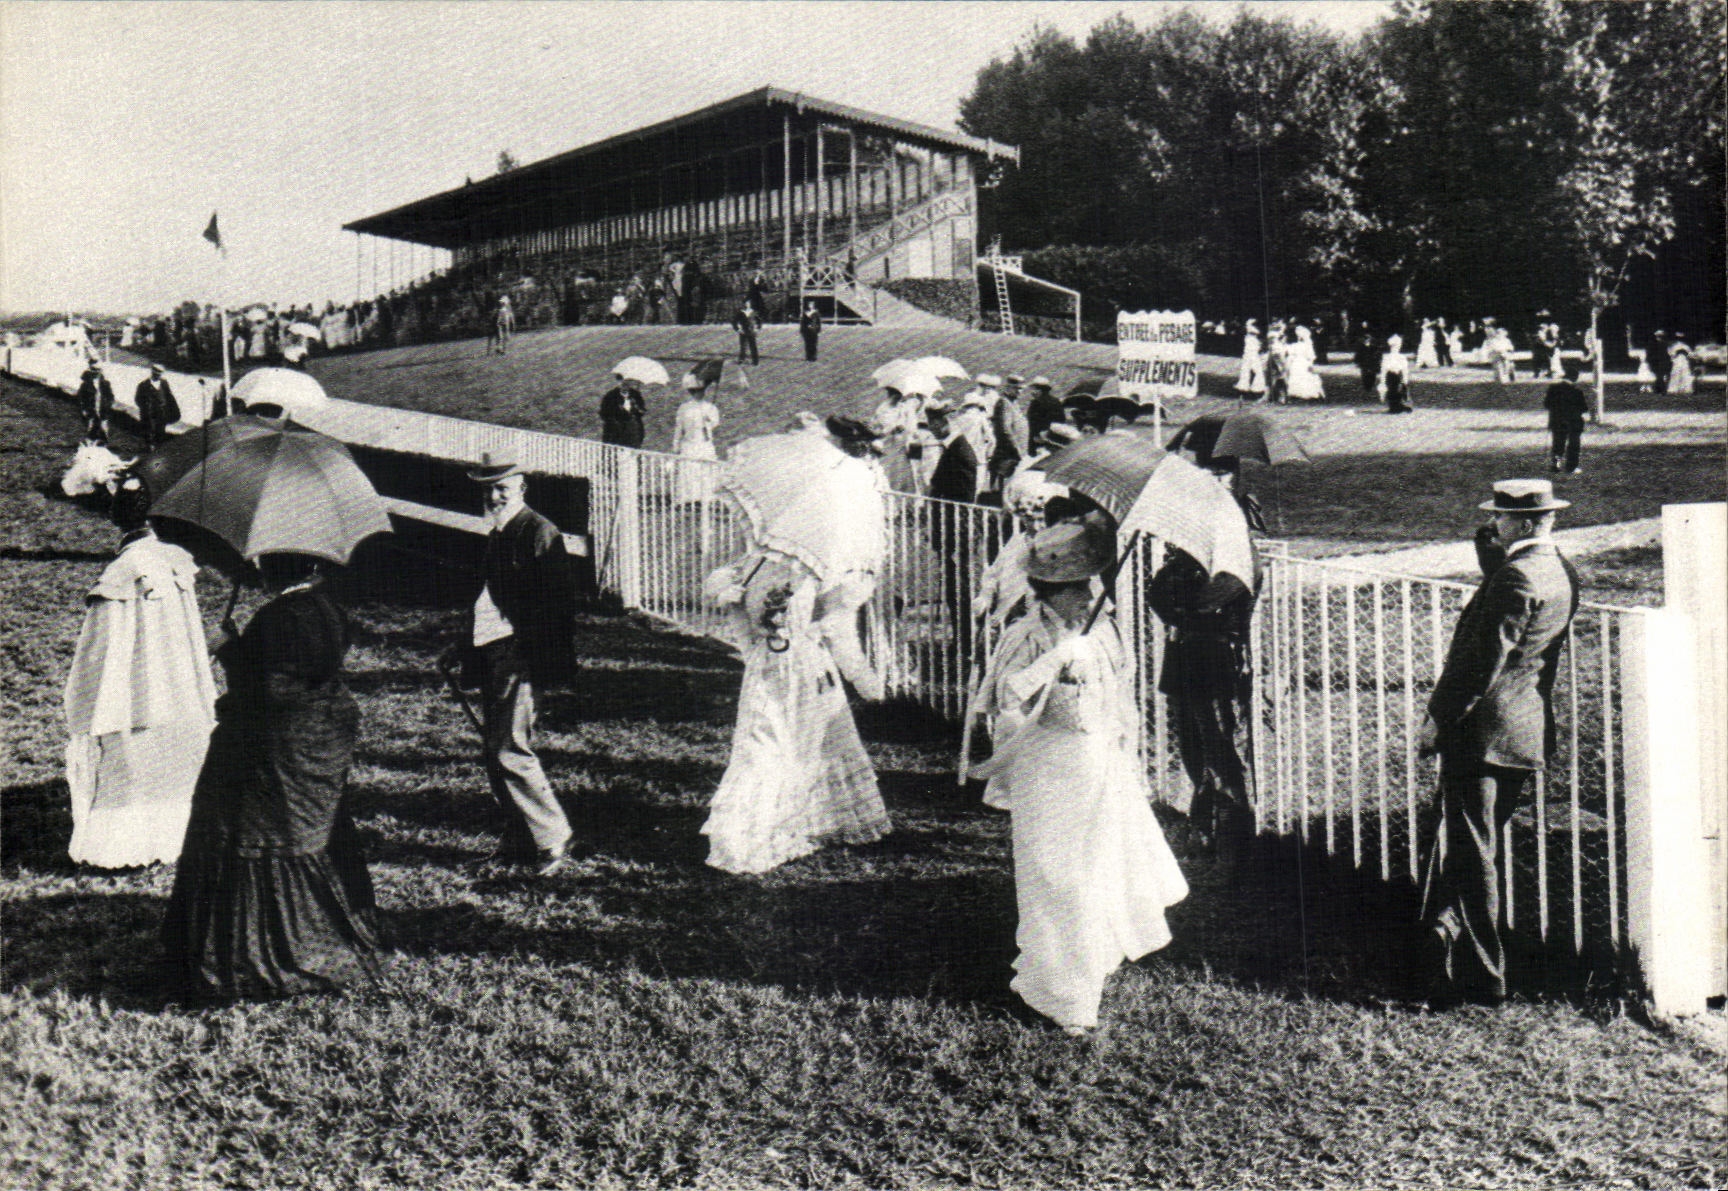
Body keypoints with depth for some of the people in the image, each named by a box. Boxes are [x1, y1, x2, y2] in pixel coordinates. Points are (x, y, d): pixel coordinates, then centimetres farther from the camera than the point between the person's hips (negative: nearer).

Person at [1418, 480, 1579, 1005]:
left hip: (1481, 731, -9)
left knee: (1471, 854, -1)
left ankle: (1481, 977, 5)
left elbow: (1483, 662, -20)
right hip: (1527, 732, 9)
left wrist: (1438, 723, -13)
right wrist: (1490, 548, 13)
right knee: (1455, 840, 22)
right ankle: (1441, 937, 35)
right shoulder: (1561, 573, 9)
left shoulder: (1518, 577, -19)